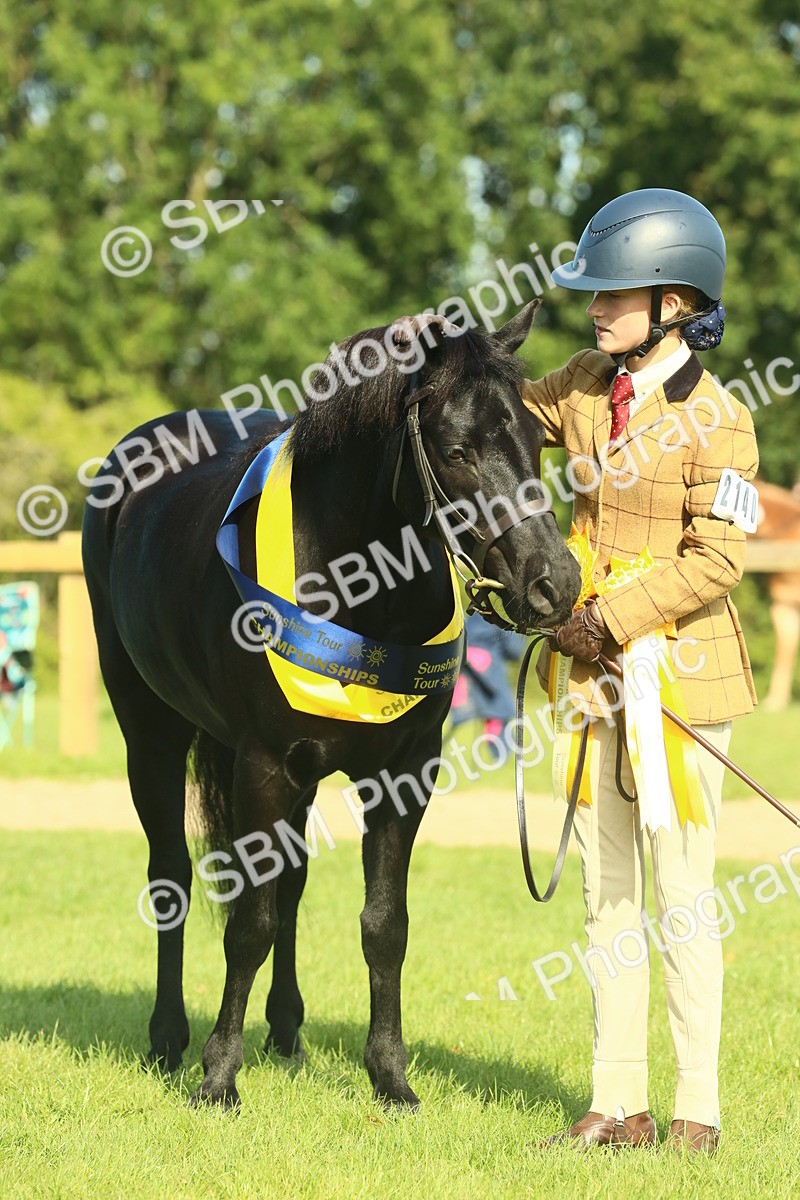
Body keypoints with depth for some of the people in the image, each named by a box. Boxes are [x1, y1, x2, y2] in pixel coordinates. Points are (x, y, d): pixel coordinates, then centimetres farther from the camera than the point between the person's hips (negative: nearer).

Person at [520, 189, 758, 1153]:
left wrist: (614, 619, -18)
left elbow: (716, 559, -16)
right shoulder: (589, 386, 6)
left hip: (680, 671, -7)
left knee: (681, 899, -1)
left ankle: (697, 1110, 7)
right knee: (606, 893, 10)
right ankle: (618, 1104, 17)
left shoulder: (714, 418, -13)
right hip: (598, 672, 7)